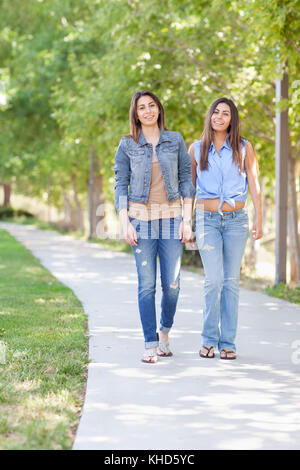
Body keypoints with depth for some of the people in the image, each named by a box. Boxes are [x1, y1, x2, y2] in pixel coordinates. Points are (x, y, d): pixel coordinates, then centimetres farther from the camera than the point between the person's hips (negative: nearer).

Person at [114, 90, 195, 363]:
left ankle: (164, 331, 23)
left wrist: (187, 220, -1)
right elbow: (120, 186, 4)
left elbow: (186, 180, 7)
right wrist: (125, 223, -6)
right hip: (141, 218, -1)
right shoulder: (127, 146, 5)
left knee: (172, 284, -2)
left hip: (171, 218, 1)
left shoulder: (176, 141, 7)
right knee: (147, 284, -5)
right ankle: (150, 344, 3)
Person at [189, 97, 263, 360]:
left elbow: (254, 186, 4)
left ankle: (228, 343, 7)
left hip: (236, 220, 0)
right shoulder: (196, 149, 7)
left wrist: (259, 220, -1)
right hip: (207, 219, 0)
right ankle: (209, 339, 1)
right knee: (214, 279, -11)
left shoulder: (244, 148, 5)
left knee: (231, 281, 1)